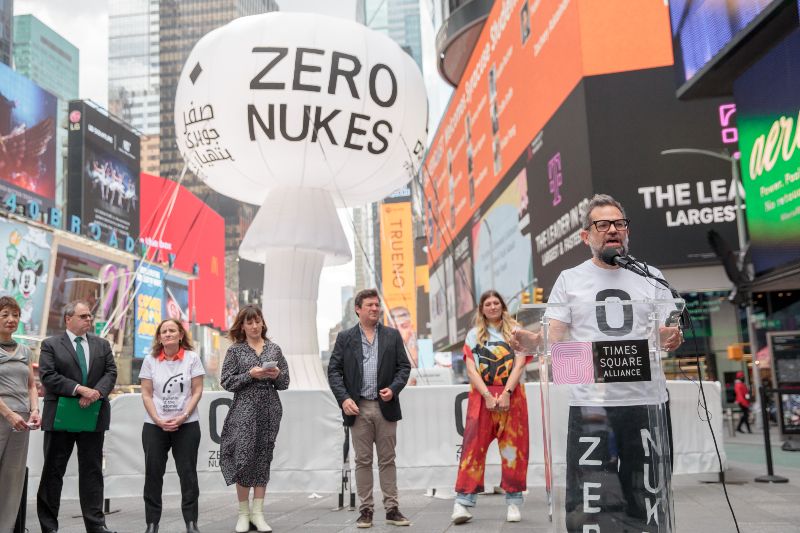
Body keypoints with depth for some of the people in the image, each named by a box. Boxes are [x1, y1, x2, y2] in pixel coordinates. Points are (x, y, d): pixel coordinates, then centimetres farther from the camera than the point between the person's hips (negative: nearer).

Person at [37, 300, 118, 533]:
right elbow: (48, 376, -11)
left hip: (94, 415, 3)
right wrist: (81, 389, -20)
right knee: (53, 470, 6)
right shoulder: (50, 345, 0)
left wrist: (96, 392, -15)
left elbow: (111, 372, 4)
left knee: (92, 470, 6)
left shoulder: (102, 344, 11)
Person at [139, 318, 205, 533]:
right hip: (155, 425, 1)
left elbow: (197, 391, -1)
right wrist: (158, 420, -10)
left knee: (188, 473, 2)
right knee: (153, 473, 4)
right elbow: (146, 394, 2)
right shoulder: (150, 360, 4)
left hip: (187, 425, -1)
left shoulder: (192, 358, 1)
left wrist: (183, 416, -13)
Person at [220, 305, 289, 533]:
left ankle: (258, 513, 10)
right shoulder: (235, 350, 3)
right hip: (245, 411, -2)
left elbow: (285, 383, 11)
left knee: (263, 460, 4)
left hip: (270, 411, 2)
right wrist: (250, 375, -14)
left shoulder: (274, 349, 10)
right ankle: (243, 513, 8)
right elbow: (226, 382, -2)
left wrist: (277, 375, -10)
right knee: (244, 458, -6)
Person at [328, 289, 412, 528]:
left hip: (386, 407, 1)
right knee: (363, 461, 6)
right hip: (358, 408, -1)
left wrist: (393, 389, -10)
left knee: (387, 460, 6)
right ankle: (365, 510, 14)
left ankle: (392, 509, 13)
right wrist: (344, 398, -10)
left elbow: (404, 366, 7)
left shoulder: (392, 335, 8)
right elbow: (333, 370, 2)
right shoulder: (345, 337, 5)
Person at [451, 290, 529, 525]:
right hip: (481, 396, 0)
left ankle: (514, 502, 9)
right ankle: (463, 502, -7)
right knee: (473, 447, -6)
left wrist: (506, 393, -13)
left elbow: (519, 365, -1)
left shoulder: (515, 331, 10)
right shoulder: (474, 334, 11)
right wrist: (488, 396, -10)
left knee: (513, 448, 1)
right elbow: (471, 369, 2)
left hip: (511, 395, 0)